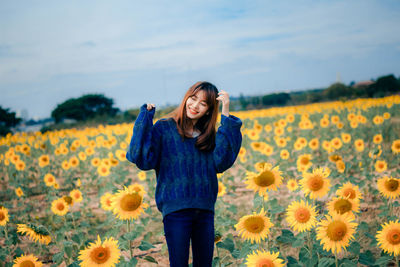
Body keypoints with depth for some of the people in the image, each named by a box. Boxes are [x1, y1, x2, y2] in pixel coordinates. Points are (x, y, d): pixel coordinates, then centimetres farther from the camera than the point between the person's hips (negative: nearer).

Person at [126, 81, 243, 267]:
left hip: (205, 210, 4)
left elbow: (221, 163, -9)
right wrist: (146, 117, -15)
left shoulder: (209, 136, 10)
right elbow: (143, 160, -14)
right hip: (176, 210, -4)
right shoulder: (164, 128, -1)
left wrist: (226, 117, -8)